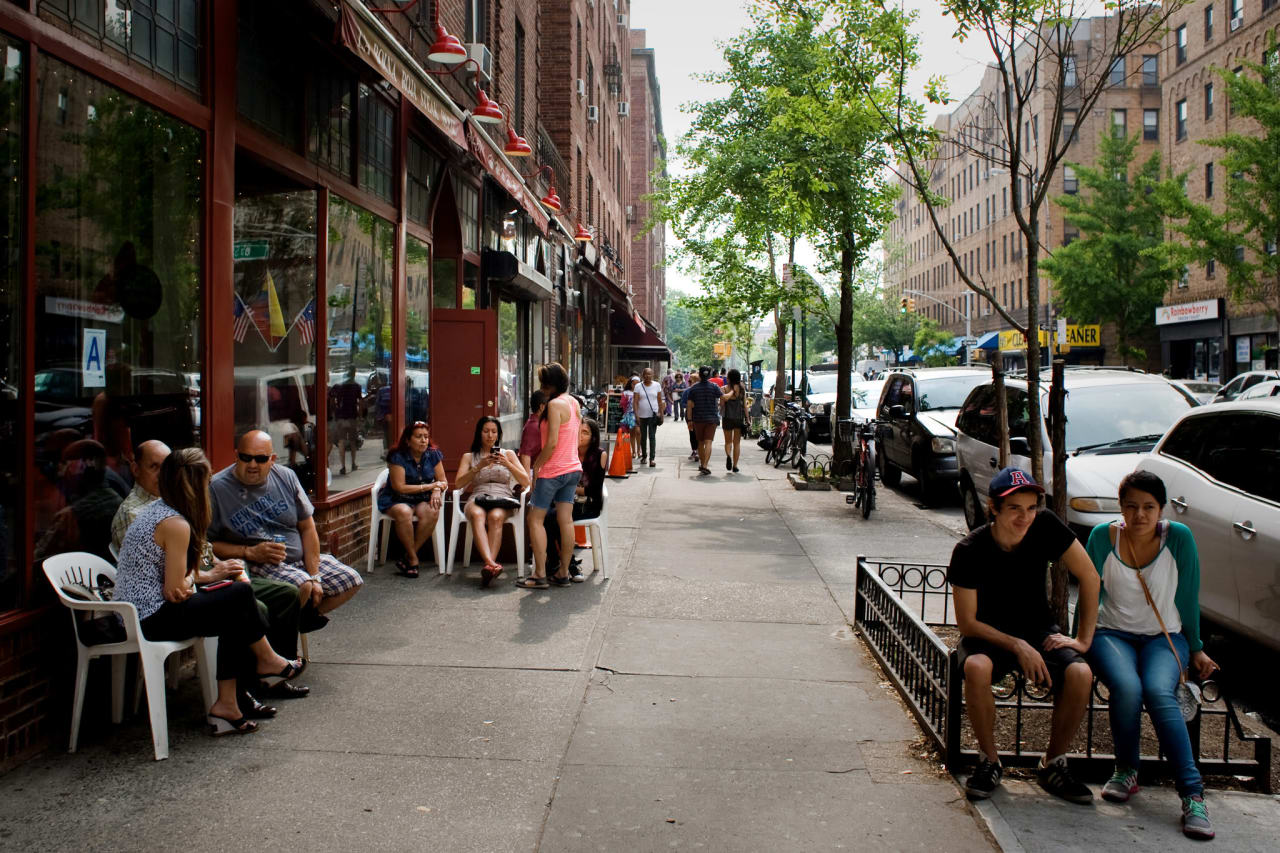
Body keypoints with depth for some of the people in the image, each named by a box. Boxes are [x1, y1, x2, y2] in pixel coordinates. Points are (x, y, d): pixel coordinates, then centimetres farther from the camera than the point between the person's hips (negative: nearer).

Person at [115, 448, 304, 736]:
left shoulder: (154, 509, 11)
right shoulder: (176, 524, -19)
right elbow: (175, 591, -19)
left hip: (134, 613, 10)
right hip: (154, 620, -10)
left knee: (236, 617, 9)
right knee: (240, 595, -6)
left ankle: (227, 704, 7)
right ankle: (266, 661, 16)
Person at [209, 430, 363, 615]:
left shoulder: (286, 477, 3)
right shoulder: (216, 488, -11)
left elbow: (307, 528, 5)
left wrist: (314, 577, -2)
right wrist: (250, 552, -18)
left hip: (300, 558, 6)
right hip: (256, 564, -6)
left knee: (352, 581, -1)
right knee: (301, 585, -33)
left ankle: (305, 615, 17)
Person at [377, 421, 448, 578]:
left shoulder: (433, 455, 2)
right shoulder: (397, 457, -12)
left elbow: (443, 480, 7)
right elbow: (400, 487, -16)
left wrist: (437, 490, -18)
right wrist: (430, 486, -15)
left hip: (423, 500, 3)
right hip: (397, 500, -3)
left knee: (432, 512, -31)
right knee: (403, 512, -38)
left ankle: (408, 558, -22)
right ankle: (413, 559, -23)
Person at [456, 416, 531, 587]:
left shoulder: (508, 454, 21)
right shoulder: (469, 457, 22)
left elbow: (526, 482, 9)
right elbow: (459, 483, 5)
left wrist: (508, 464, -5)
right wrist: (479, 467, -7)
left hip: (503, 498, 0)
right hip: (477, 499, 0)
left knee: (495, 517, -37)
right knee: (477, 515, -38)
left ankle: (487, 566, -49)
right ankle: (492, 564, -56)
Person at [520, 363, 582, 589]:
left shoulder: (555, 404, -16)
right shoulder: (573, 402, 10)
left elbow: (552, 442, -21)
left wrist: (536, 465, -10)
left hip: (553, 470, -8)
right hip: (573, 468, 9)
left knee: (535, 519, 0)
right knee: (566, 520, 8)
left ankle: (540, 575, -1)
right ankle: (563, 573, 13)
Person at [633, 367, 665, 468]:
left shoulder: (657, 385, 3)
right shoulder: (638, 386, -1)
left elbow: (660, 401, 8)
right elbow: (635, 402, -4)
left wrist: (661, 414, 3)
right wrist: (636, 415, -12)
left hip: (653, 415, -1)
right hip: (642, 415, 1)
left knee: (652, 436, -9)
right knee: (643, 437, 11)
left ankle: (652, 458, -12)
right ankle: (644, 456, 26)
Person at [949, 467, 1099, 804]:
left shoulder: (1045, 527, -13)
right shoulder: (969, 551, -20)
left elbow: (1089, 577, -4)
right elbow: (967, 623, -16)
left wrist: (1084, 639, -8)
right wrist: (1017, 647, -27)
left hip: (1038, 631, 3)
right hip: (988, 634, -3)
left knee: (1080, 674, -27)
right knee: (976, 667, -36)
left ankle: (1053, 764, -3)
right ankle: (990, 762, -12)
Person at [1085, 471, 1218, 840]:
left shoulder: (1179, 538, -5)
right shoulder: (1103, 536, -4)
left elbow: (1188, 598, 5)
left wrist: (1196, 649, 11)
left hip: (1165, 637, 0)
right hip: (1113, 634, 0)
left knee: (1159, 692, -32)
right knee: (1127, 688, -32)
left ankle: (1192, 794, -27)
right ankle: (1126, 771, -7)